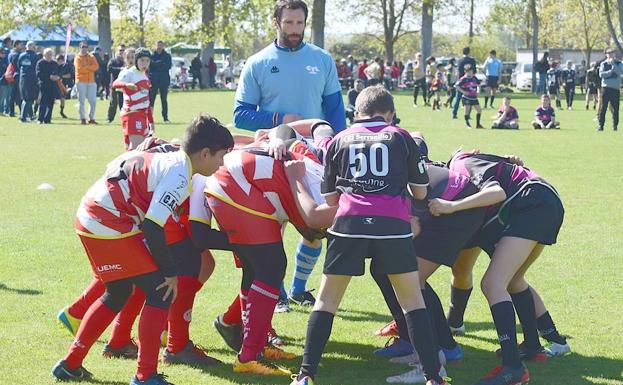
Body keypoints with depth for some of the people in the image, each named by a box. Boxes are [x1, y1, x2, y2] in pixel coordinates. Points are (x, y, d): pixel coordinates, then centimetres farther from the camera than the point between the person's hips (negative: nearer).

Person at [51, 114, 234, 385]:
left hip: (90, 218, 10)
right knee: (161, 291, -4)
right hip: (109, 225, -10)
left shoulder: (171, 159, 11)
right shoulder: (179, 176, -17)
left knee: (118, 294, 23)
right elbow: (152, 228, -21)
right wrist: (171, 272, -11)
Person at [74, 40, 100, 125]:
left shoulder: (91, 57, 11)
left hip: (91, 81, 4)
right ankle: (83, 118, 3)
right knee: (82, 101, -1)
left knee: (93, 101, 2)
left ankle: (91, 118, 11)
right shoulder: (77, 58, -1)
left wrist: (86, 67, -13)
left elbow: (96, 67, -5)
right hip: (81, 81, -4)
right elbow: (80, 69, -15)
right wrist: (90, 68, -6)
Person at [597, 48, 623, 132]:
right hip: (606, 88, 0)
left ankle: (615, 125, 11)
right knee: (603, 107, -3)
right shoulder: (603, 64, 7)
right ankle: (601, 125, 0)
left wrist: (613, 64, -15)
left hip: (616, 88, 0)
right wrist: (611, 71, -13)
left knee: (615, 108, 2)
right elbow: (601, 74, -7)